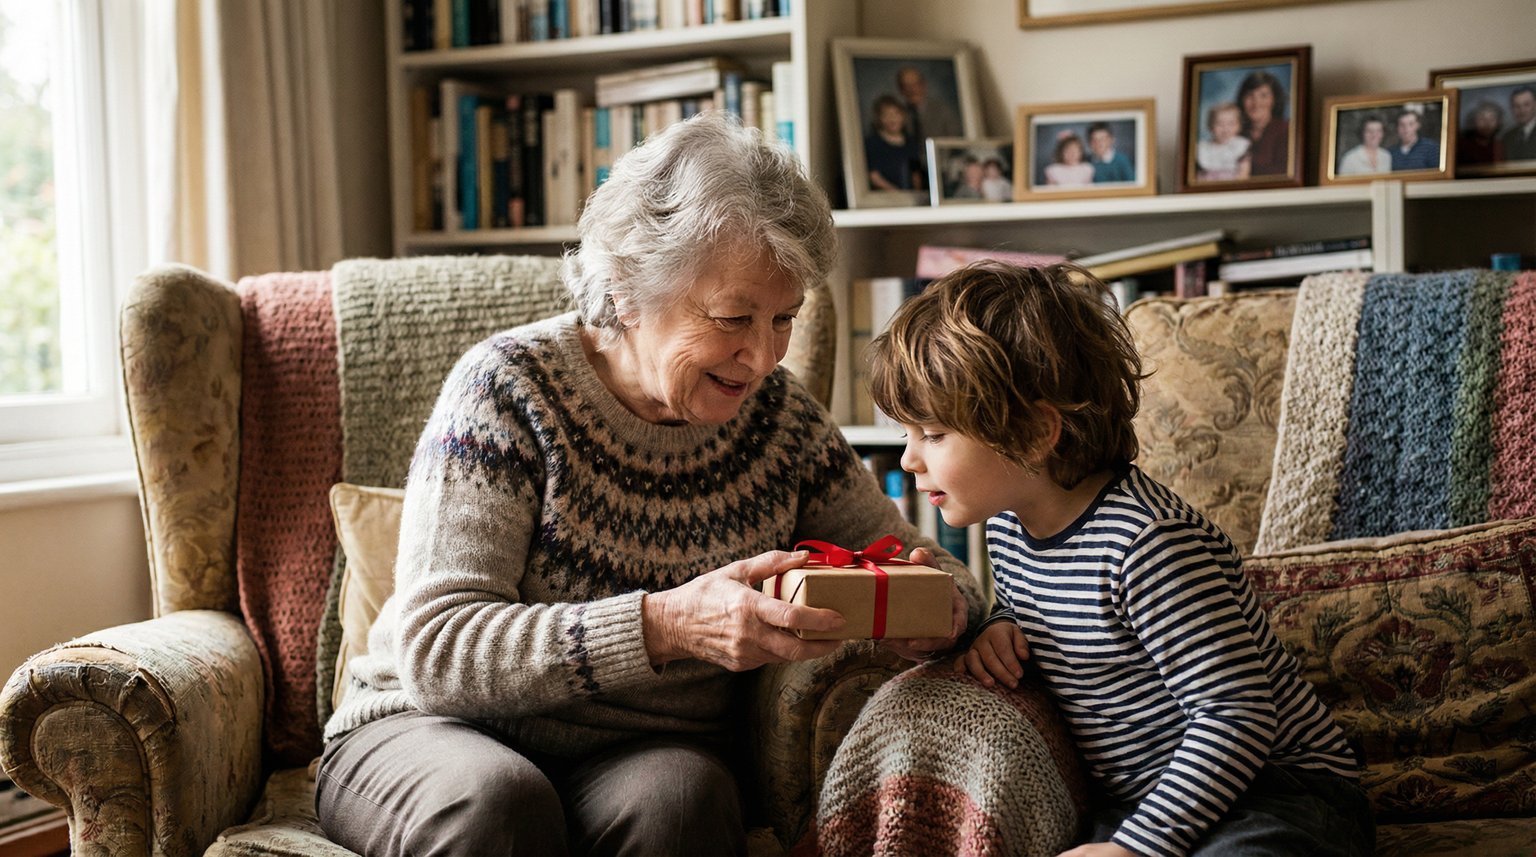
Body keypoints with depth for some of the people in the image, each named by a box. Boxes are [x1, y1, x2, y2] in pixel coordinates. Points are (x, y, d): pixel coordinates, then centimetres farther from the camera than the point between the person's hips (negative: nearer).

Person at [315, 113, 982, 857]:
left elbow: (912, 561, 7)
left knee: (681, 793, -32)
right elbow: (435, 647, -21)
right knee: (495, 796, -35)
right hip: (441, 732, -1)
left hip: (643, 760, 2)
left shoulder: (778, 415, 0)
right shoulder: (510, 386, -13)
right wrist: (665, 625, -35)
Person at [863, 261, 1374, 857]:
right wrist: (997, 631, 1)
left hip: (1277, 793, -7)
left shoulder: (1148, 544, -24)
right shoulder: (1006, 525, 3)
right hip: (1135, 800, 7)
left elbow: (1236, 714, -23)